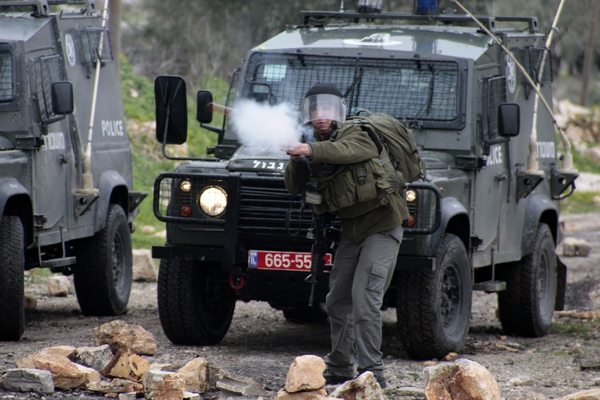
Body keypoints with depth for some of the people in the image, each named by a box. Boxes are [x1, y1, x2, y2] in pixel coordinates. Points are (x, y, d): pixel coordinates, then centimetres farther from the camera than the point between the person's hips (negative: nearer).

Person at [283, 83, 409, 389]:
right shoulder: (318, 146, 8)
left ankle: (371, 372, -16)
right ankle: (340, 368, 25)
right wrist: (296, 159, -17)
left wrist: (310, 151, -48)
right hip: (352, 231, 8)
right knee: (337, 302, 12)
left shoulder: (356, 134, -13)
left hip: (382, 226, -8)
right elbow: (294, 189, 1)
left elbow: (348, 150, -37)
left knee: (364, 300, -17)